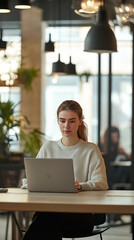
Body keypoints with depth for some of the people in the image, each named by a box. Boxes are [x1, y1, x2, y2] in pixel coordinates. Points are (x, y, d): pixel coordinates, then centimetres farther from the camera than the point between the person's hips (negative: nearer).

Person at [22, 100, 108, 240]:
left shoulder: (91, 150, 10)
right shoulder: (48, 148, 20)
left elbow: (101, 184, -4)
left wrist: (80, 186, -26)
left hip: (80, 213, -2)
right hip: (48, 206, 2)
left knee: (48, 216, -36)